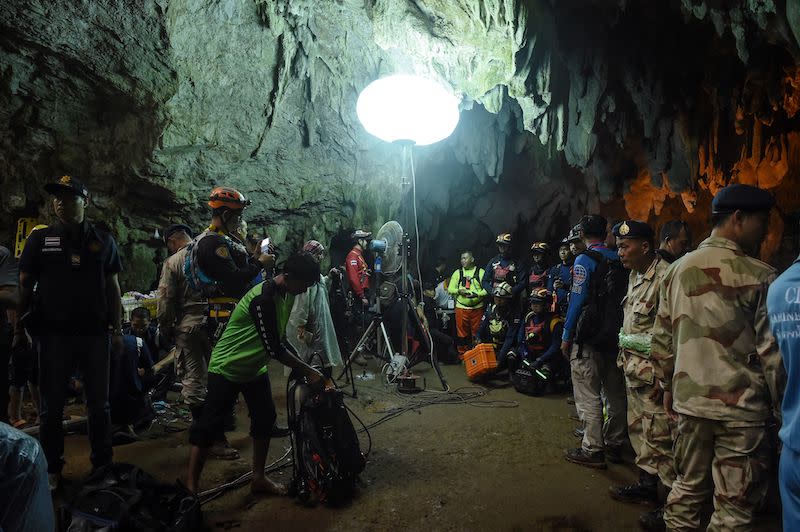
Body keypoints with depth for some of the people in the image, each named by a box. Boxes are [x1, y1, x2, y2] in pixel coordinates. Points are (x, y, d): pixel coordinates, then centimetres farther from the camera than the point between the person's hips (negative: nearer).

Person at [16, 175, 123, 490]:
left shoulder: (103, 241, 6)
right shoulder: (40, 239, 4)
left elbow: (112, 287, 8)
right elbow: (24, 286, 6)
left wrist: (117, 330, 4)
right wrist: (20, 329, 0)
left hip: (95, 333, 0)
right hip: (54, 333, 0)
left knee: (99, 405, 8)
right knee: (52, 406, 8)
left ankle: (102, 464, 19)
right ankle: (52, 469, 21)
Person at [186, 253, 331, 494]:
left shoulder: (283, 293, -3)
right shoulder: (262, 299, -31)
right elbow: (273, 348, -30)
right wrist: (308, 371, -24)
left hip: (254, 368, 9)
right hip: (227, 369, -9)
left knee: (265, 420, 9)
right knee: (209, 426, -2)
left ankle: (258, 478, 23)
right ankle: (191, 486, 10)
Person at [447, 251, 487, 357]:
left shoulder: (481, 272, 4)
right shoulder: (457, 273, 11)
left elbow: (486, 289, -3)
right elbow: (450, 289, 7)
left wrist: (476, 294, -19)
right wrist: (459, 291, -12)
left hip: (477, 308, -1)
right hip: (461, 308, 2)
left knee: (476, 333, 5)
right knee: (462, 333, 5)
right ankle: (462, 355, 16)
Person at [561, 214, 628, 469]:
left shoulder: (584, 260, -10)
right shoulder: (617, 259, 8)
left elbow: (577, 300, -14)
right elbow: (622, 297, 11)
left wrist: (566, 336, -7)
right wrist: (617, 329, 19)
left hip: (588, 337, -7)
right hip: (614, 335, 7)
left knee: (588, 395, 0)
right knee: (614, 393, 14)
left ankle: (592, 449, 4)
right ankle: (614, 445, 26)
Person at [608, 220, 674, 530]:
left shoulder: (664, 276, -19)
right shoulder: (635, 275, 12)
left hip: (654, 372, -10)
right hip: (634, 369, 10)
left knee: (660, 435, -3)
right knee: (639, 429, 19)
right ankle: (647, 484, 34)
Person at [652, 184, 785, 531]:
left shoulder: (677, 270, 4)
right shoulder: (759, 277, -11)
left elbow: (662, 339, 8)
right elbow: (773, 353, -10)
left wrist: (668, 387, 18)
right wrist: (783, 411, 1)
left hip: (690, 401, 5)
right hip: (742, 409, -5)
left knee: (687, 488, 18)